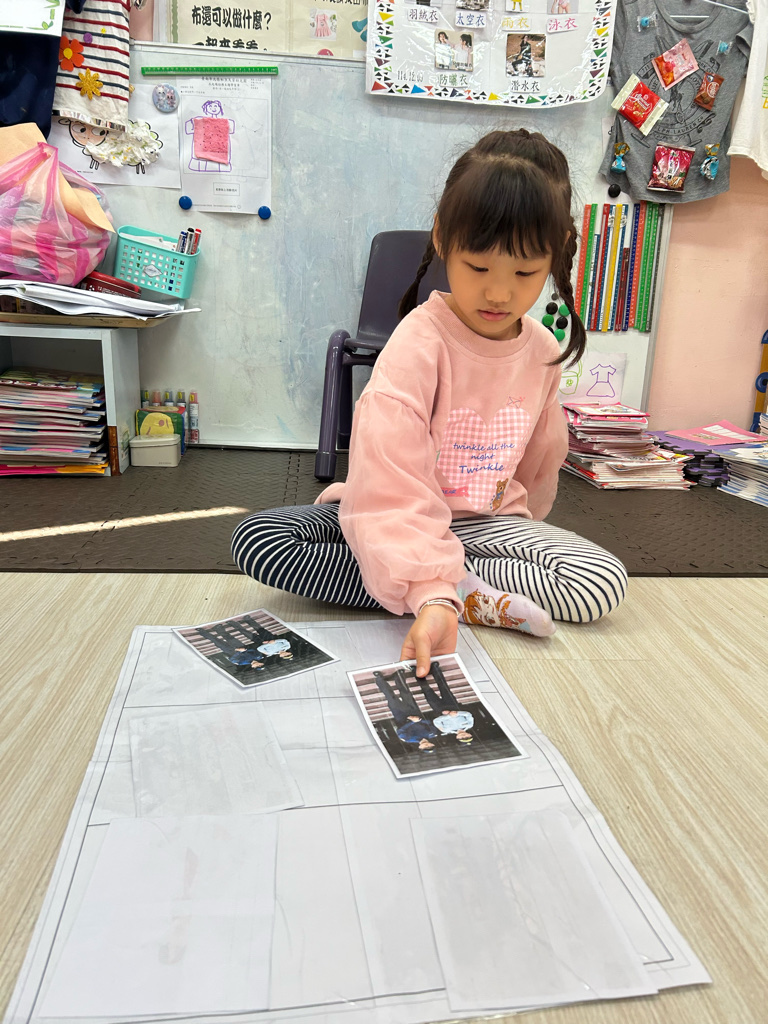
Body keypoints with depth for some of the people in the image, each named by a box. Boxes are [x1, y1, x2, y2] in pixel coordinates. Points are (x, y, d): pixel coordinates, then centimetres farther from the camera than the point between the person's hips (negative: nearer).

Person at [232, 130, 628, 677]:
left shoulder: (543, 350, -2)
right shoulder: (419, 343, -22)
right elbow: (392, 485, -33)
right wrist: (432, 593, -43)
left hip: (488, 520, 3)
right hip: (396, 518, -2)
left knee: (604, 583, -21)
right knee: (256, 538, -28)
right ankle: (467, 591, -29)